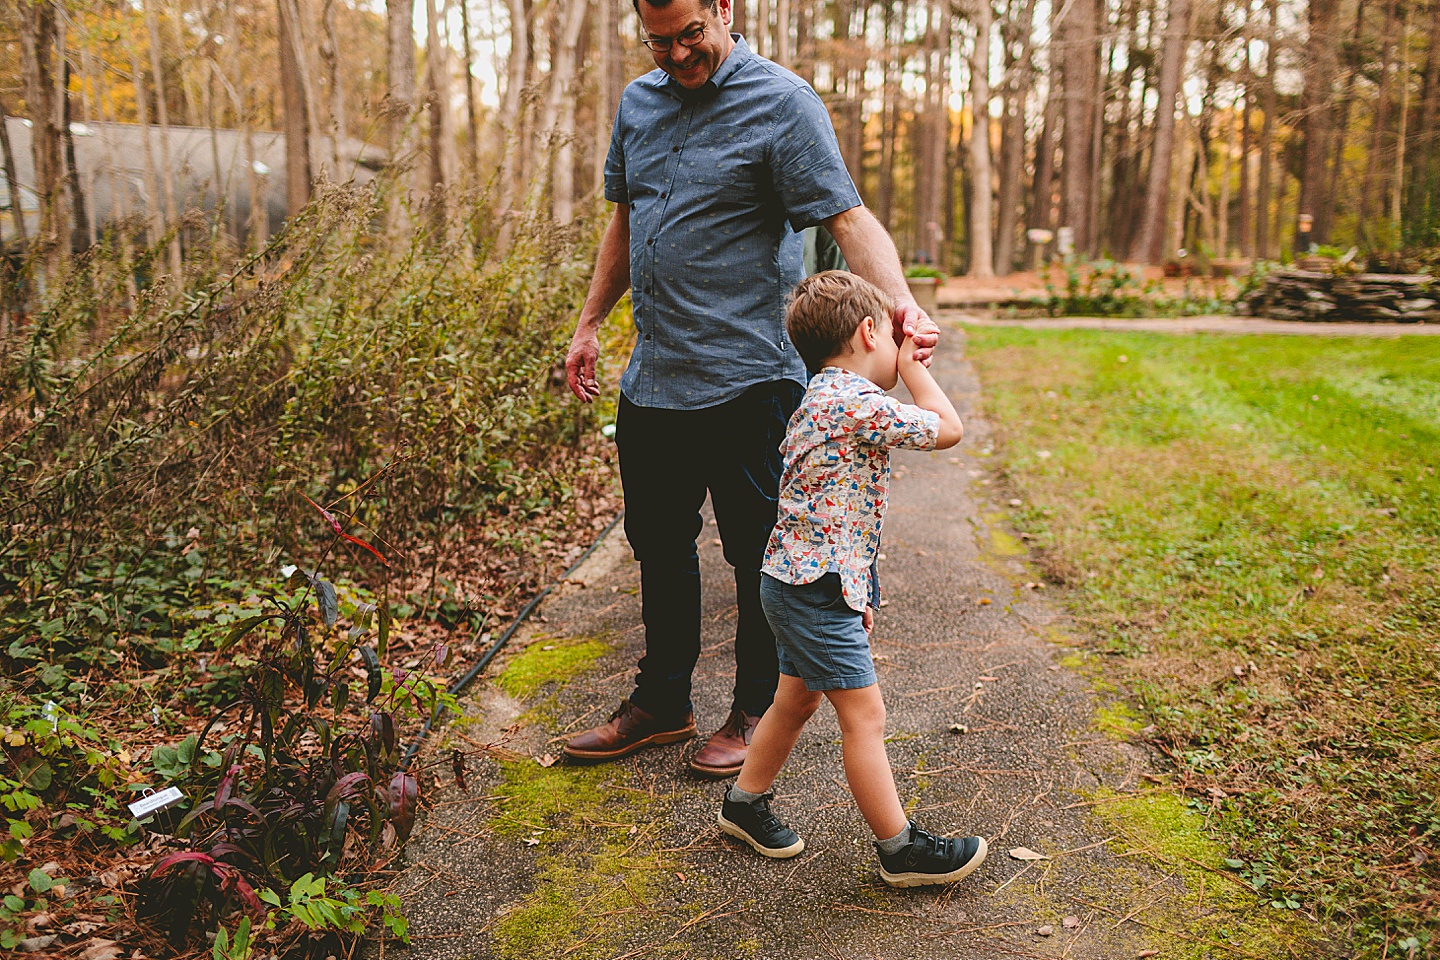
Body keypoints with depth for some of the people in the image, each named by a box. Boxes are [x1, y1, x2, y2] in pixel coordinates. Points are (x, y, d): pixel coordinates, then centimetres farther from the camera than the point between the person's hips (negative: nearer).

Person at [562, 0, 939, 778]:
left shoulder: (781, 102, -8)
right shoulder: (637, 103, 12)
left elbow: (848, 219, -17)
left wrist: (901, 302, -34)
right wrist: (590, 322, 21)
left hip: (745, 381, -7)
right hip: (651, 378, 7)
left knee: (756, 554, 5)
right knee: (658, 545, 16)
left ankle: (756, 713, 23)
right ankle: (661, 704, 32)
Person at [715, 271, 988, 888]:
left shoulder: (820, 400, 14)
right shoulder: (858, 403, -20)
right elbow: (948, 430, -11)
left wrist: (857, 588, 21)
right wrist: (912, 365, 1)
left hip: (797, 579, 11)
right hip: (817, 587, -11)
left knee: (797, 699, 22)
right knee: (864, 715, -2)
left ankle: (745, 803, 37)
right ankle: (901, 849, 9)